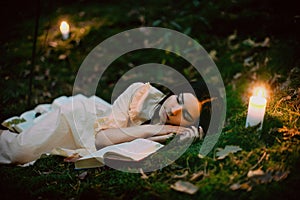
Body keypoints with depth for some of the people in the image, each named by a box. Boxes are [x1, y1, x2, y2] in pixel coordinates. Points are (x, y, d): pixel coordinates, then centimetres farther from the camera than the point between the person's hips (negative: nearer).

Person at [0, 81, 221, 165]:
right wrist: (151, 129, -33)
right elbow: (102, 136, -30)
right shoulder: (142, 91, -27)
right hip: (79, 113, -2)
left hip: (90, 145, 3)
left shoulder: (167, 133, -19)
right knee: (20, 151, -15)